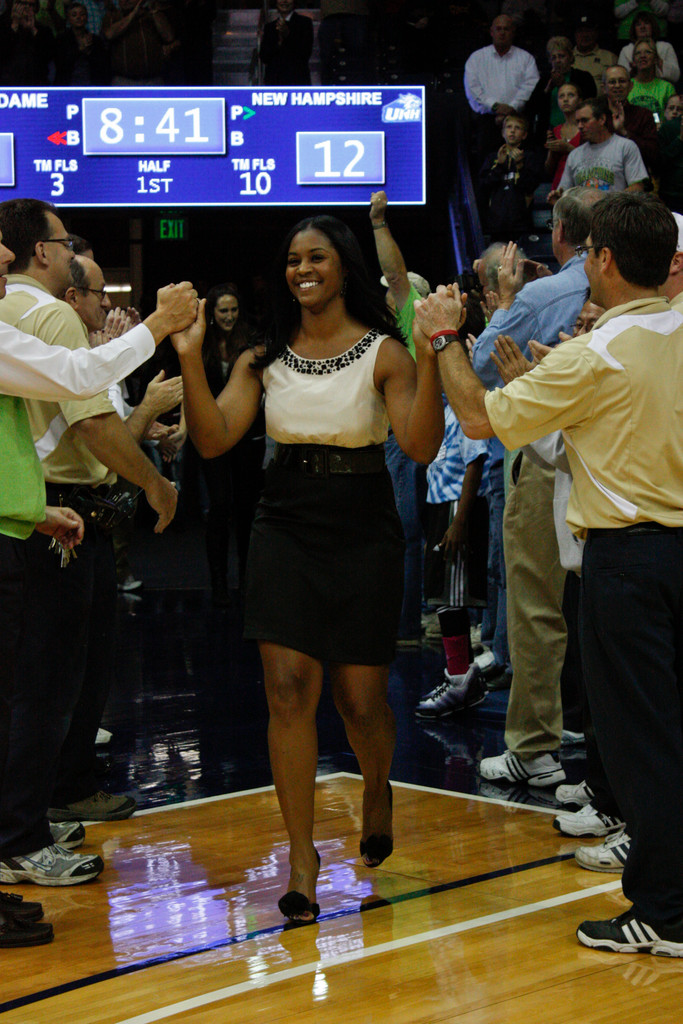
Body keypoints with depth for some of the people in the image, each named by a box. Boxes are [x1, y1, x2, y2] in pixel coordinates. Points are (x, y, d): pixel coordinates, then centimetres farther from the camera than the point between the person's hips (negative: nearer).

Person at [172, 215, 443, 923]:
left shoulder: (382, 353, -5)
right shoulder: (265, 359, 4)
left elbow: (420, 447, -17)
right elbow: (213, 440, -6)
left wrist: (429, 358, -28)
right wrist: (190, 359, -16)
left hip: (363, 533, -2)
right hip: (285, 528, 2)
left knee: (360, 699, 5)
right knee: (289, 690, -7)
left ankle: (377, 789, 40)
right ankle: (301, 856, 3)